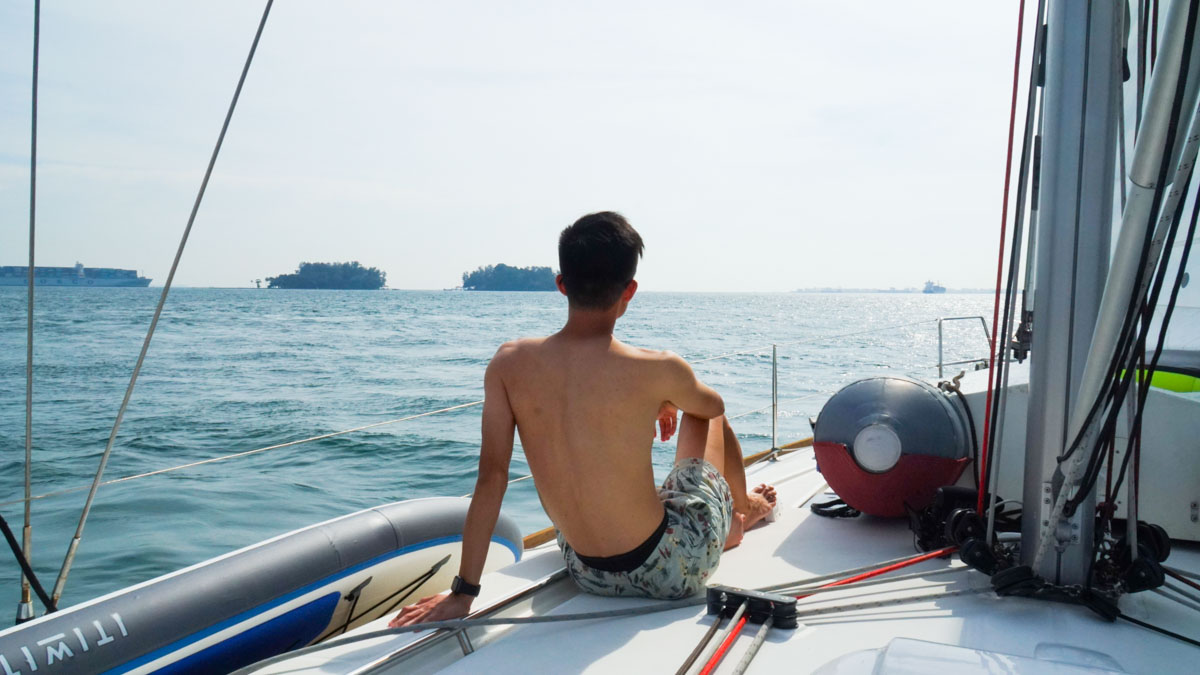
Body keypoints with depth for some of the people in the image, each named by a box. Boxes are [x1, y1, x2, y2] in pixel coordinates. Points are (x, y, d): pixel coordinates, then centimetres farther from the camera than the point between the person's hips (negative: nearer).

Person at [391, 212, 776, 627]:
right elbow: (714, 405, 3)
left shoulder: (509, 363, -13)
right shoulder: (656, 370, -21)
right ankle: (743, 508, 49)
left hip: (587, 577, 3)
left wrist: (463, 592, -3)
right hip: (674, 571, -3)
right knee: (704, 413, 20)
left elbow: (491, 477, -10)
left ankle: (729, 525, 56)